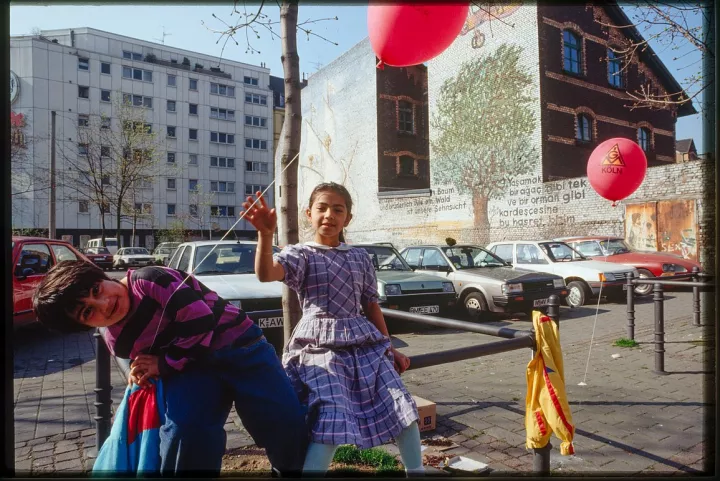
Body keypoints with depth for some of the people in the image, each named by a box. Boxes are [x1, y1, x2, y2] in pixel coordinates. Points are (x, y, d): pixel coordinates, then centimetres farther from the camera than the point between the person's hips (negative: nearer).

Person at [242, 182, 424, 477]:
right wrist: (265, 234, -41)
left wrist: (389, 348, 16)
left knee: (402, 406, 2)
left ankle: (416, 471, 22)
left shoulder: (360, 258, 11)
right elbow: (266, 274, -24)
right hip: (319, 346, -4)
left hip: (364, 343, 5)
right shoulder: (300, 254, -2)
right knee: (331, 419, -20)